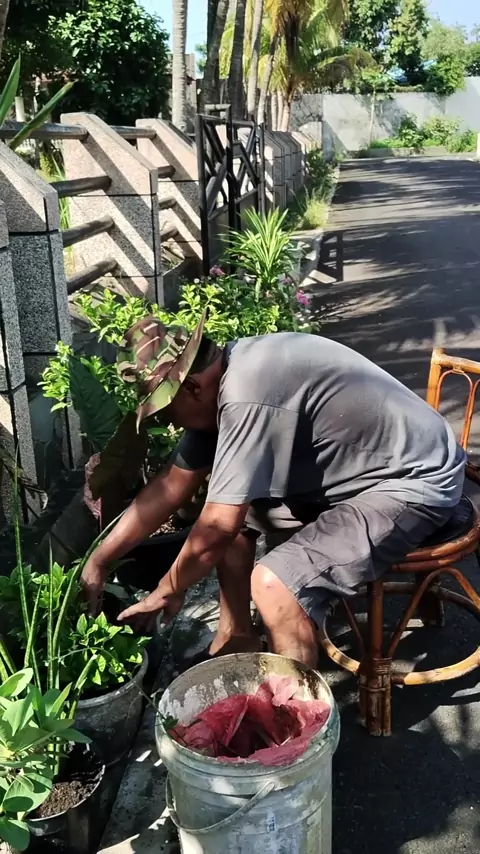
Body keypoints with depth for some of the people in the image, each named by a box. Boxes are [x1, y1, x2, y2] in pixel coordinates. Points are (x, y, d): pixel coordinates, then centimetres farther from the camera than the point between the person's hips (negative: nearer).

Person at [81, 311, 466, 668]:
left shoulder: (247, 398, -30)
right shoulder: (221, 378, 0)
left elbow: (218, 528, -25)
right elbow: (173, 485, 6)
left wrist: (168, 591, -6)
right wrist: (100, 561, 8)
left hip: (414, 481, -10)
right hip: (354, 466, 10)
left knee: (274, 585, -24)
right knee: (232, 506, 11)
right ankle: (237, 639, 25)